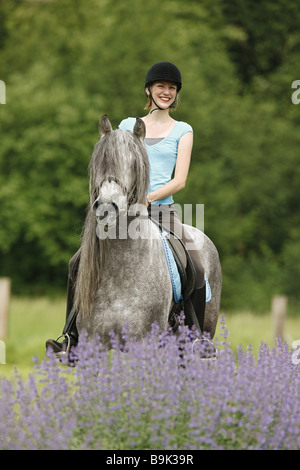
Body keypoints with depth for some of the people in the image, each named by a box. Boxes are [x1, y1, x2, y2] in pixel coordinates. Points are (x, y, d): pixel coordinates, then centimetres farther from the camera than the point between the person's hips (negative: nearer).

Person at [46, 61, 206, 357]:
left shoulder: (182, 131, 8)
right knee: (79, 263, -15)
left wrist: (149, 197, -18)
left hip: (163, 211, -2)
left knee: (196, 274, -21)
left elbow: (179, 180, -2)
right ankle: (72, 339, -6)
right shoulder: (127, 126, 14)